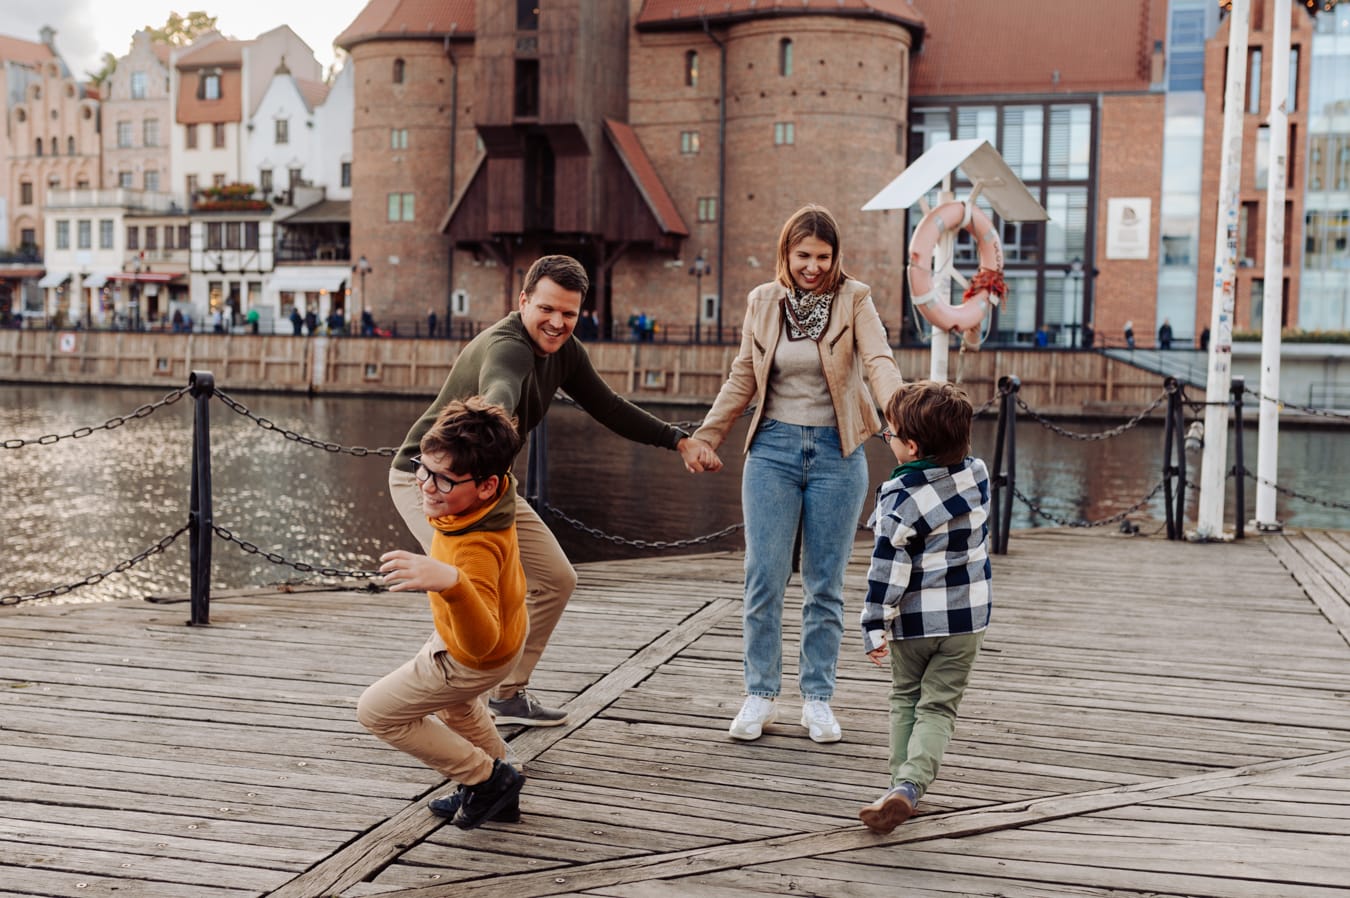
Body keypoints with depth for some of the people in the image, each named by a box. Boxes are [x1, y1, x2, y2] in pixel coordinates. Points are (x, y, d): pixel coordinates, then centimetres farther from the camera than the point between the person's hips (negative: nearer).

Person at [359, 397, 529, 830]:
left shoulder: (475, 549, -46)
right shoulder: (493, 495, -20)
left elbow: (480, 642, -57)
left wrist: (452, 582, -73)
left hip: (473, 661, -9)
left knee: (377, 711, 7)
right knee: (453, 703, 36)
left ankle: (487, 779, 14)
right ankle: (498, 793, 48)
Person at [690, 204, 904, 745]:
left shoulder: (854, 299, -1)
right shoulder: (763, 302, 6)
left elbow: (879, 363, -15)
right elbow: (742, 379, 13)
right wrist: (705, 436, 9)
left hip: (836, 452, -1)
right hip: (773, 447, 2)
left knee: (825, 584, 5)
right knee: (763, 579, -1)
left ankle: (817, 697, 17)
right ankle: (760, 695, 12)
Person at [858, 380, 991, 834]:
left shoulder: (899, 497, -19)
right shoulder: (978, 475, -4)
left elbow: (887, 572, -17)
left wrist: (875, 628, -10)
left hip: (912, 619, -3)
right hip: (968, 617, 3)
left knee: (905, 699, 18)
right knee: (938, 708, 6)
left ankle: (901, 782, 17)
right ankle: (909, 786, -9)